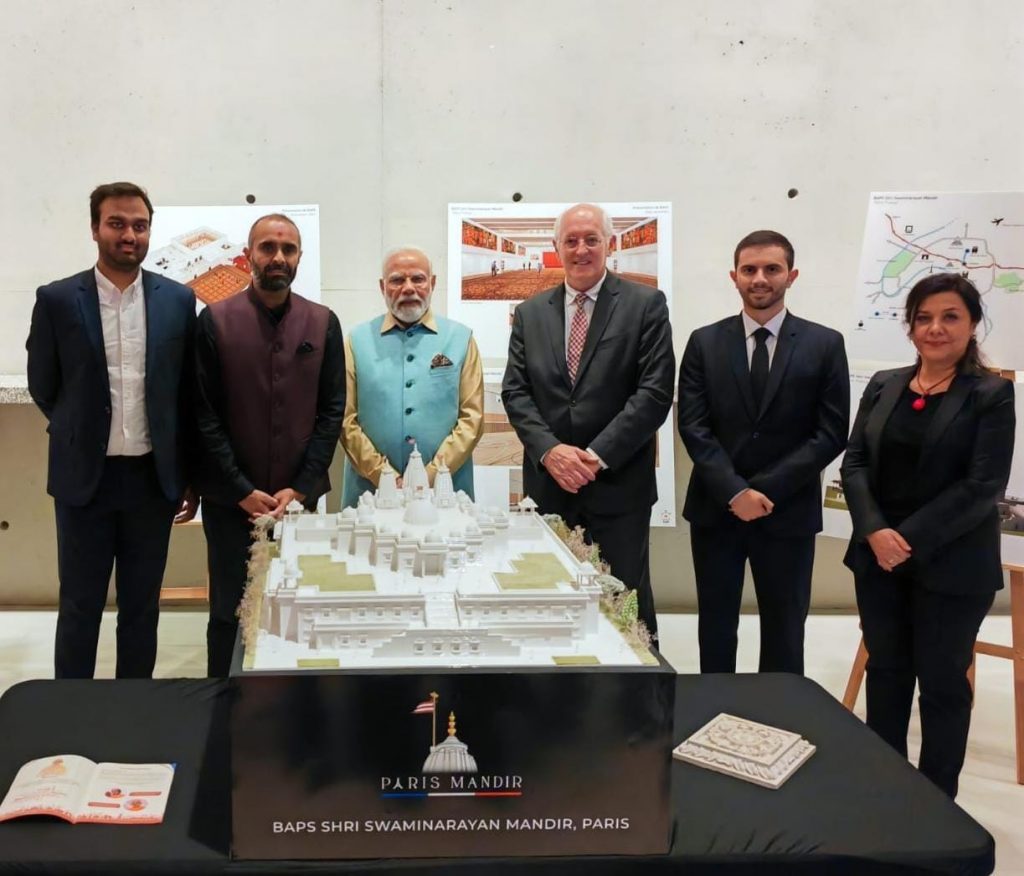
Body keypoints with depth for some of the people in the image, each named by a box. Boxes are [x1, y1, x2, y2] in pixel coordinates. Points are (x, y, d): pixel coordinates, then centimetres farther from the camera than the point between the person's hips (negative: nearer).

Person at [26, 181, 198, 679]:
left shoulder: (178, 300, 1)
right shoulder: (56, 300, -3)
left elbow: (188, 392, 6)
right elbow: (43, 387, 6)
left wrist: (189, 475, 7)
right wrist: (81, 435, 9)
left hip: (153, 478, 1)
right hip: (84, 478, -1)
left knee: (142, 607, 11)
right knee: (79, 606, 8)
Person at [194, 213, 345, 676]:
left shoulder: (323, 323, 4)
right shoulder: (215, 321, -2)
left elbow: (332, 412, 2)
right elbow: (204, 416, -4)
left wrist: (301, 489, -6)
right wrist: (244, 492, -9)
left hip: (300, 498, 1)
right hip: (231, 500, -1)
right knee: (229, 614, 8)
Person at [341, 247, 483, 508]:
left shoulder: (461, 339, 4)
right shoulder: (357, 341, 4)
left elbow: (472, 418, -2)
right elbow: (347, 420, -1)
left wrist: (431, 477, -12)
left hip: (444, 494, 0)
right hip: (371, 492, 0)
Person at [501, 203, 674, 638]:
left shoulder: (646, 305, -1)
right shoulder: (529, 313, 10)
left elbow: (655, 392, -8)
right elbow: (515, 392, 5)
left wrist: (597, 456, -14)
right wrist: (550, 450, -11)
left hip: (618, 485, -3)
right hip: (549, 484, 3)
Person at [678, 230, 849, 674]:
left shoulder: (824, 344, 1)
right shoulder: (704, 342, 3)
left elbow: (831, 433, -5)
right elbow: (693, 426, -3)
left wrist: (765, 489, -13)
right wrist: (734, 491, -15)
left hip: (788, 513, -1)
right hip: (715, 509, 1)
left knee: (784, 632, 9)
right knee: (715, 627, 12)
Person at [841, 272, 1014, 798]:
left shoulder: (992, 395, -6)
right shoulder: (884, 385, 7)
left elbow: (982, 486, -13)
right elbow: (855, 462, 2)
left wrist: (911, 541, -18)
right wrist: (875, 530, -13)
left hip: (950, 565, -4)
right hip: (878, 556, 4)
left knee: (942, 681, 7)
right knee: (885, 671, 14)